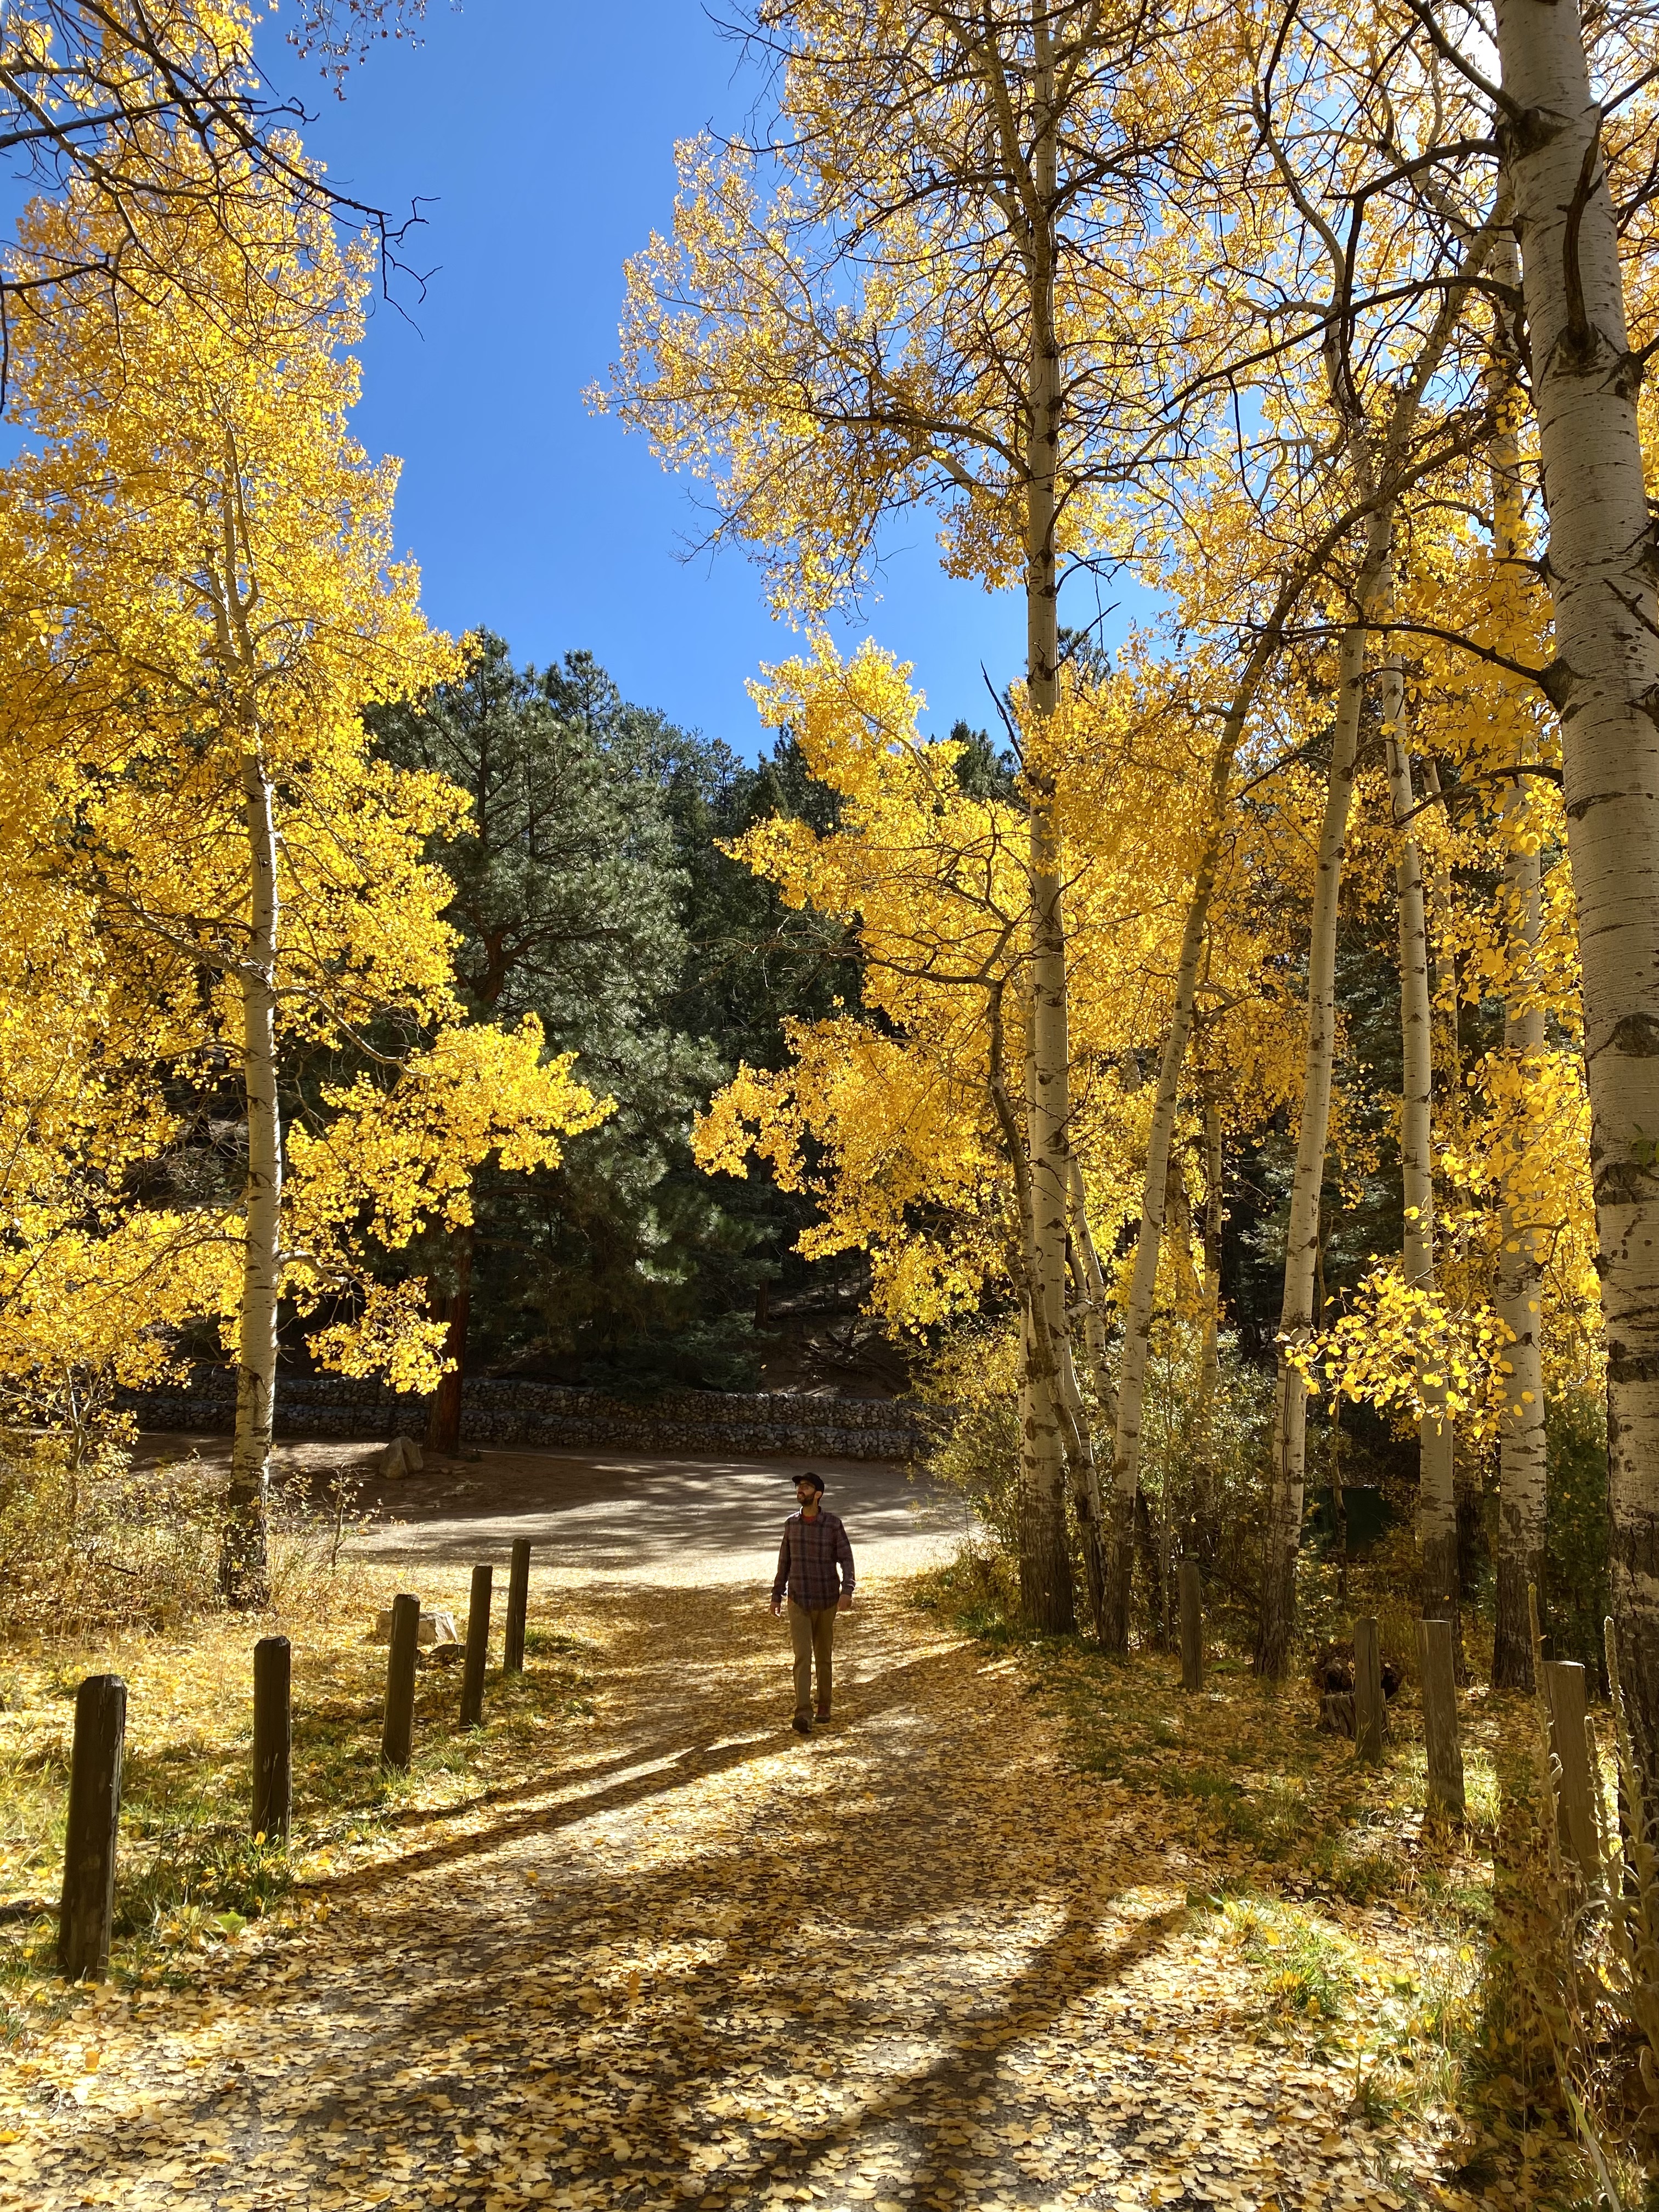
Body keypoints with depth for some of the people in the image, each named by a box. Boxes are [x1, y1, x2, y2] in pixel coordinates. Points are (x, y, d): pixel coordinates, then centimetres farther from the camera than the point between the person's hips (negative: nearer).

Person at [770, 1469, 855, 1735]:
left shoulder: (833, 1524, -9)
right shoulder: (791, 1524, 0)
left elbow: (846, 1559, -11)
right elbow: (785, 1561, 10)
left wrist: (846, 1591, -26)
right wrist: (776, 1595, 11)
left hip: (826, 1603, -1)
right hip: (798, 1603, 1)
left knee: (823, 1657, 13)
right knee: (802, 1657, -11)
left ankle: (824, 1706, 32)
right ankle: (803, 1715, -18)